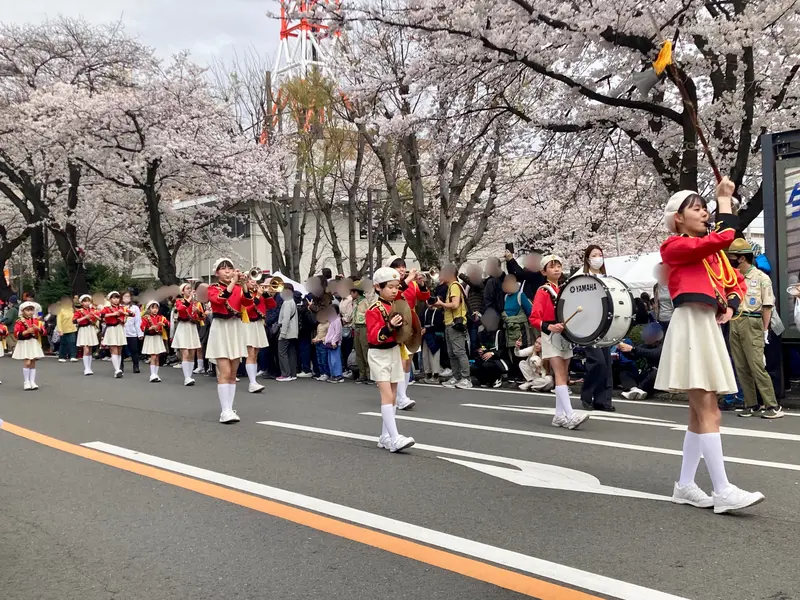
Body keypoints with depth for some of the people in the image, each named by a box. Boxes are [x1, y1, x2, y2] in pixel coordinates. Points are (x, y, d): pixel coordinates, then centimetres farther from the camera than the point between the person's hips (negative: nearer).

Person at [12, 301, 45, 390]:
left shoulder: (36, 321, 9)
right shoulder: (20, 321, -6)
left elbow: (43, 332, 7)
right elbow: (16, 334, -12)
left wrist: (38, 328, -12)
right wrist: (27, 331, -22)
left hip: (34, 344, 5)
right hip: (24, 344, -5)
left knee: (33, 363, 6)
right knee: (27, 362, -11)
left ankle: (32, 382, 10)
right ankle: (26, 382, -2)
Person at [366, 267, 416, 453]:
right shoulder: (374, 310, -14)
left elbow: (401, 332, 19)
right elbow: (373, 337, -19)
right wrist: (390, 327, -30)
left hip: (394, 352, 8)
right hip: (379, 355, -7)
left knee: (392, 397, 9)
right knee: (387, 396, -13)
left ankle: (385, 437, 17)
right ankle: (395, 439, -18)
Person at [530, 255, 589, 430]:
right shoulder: (542, 291, -6)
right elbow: (534, 319, -14)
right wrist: (549, 327, -30)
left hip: (566, 336, 7)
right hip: (551, 337, -7)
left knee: (564, 376, 8)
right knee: (560, 375, -14)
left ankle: (560, 415, 15)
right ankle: (570, 415, -21)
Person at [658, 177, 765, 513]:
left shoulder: (710, 249, 19)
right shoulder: (674, 247, -6)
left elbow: (735, 281, 24)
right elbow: (725, 236, -17)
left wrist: (730, 306, 3)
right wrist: (725, 198, -4)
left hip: (709, 326, 9)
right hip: (691, 326, -9)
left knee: (700, 412, 8)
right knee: (708, 412, -11)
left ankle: (685, 486, 14)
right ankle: (723, 491, -10)